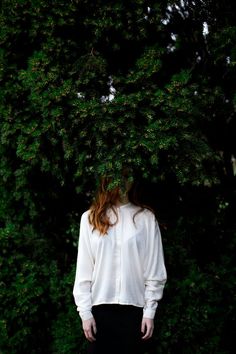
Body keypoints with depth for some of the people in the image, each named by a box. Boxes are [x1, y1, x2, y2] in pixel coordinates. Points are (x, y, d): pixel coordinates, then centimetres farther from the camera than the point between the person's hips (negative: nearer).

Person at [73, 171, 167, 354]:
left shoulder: (146, 218, 3)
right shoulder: (90, 218, 4)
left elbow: (154, 269, 2)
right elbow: (83, 270, 3)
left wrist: (150, 311, -2)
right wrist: (85, 311, -1)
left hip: (133, 306, 0)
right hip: (100, 307, 1)